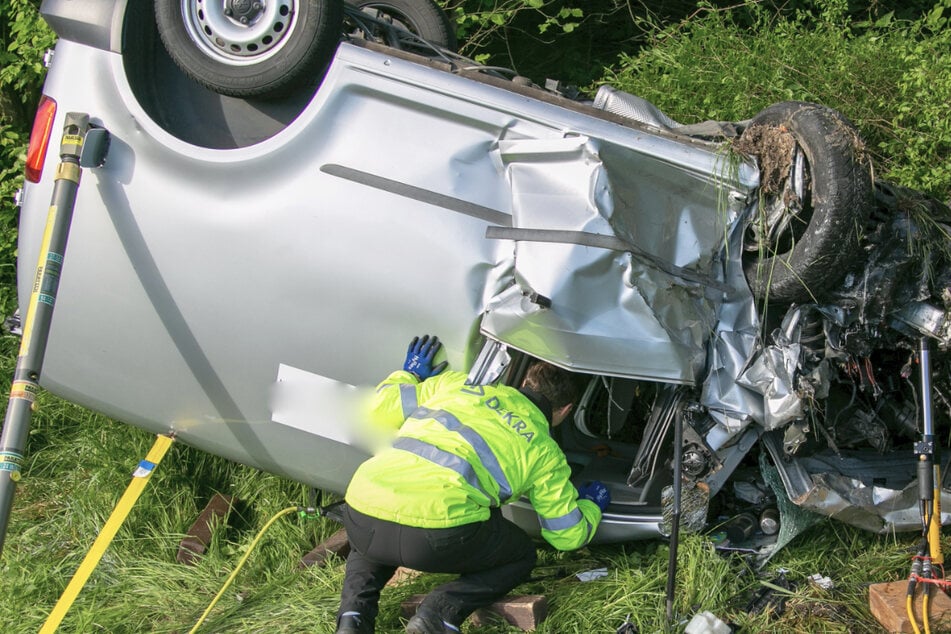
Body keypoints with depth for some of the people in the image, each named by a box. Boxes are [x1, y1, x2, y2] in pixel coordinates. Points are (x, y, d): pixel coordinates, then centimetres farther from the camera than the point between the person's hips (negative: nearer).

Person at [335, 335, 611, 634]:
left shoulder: (458, 384, 25)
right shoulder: (544, 452, 18)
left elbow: (382, 407, 29)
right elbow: (569, 535, 25)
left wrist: (408, 374, 50)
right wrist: (591, 505, 47)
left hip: (361, 514, 4)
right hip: (436, 535, -4)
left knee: (367, 546, 41)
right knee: (521, 555, 25)